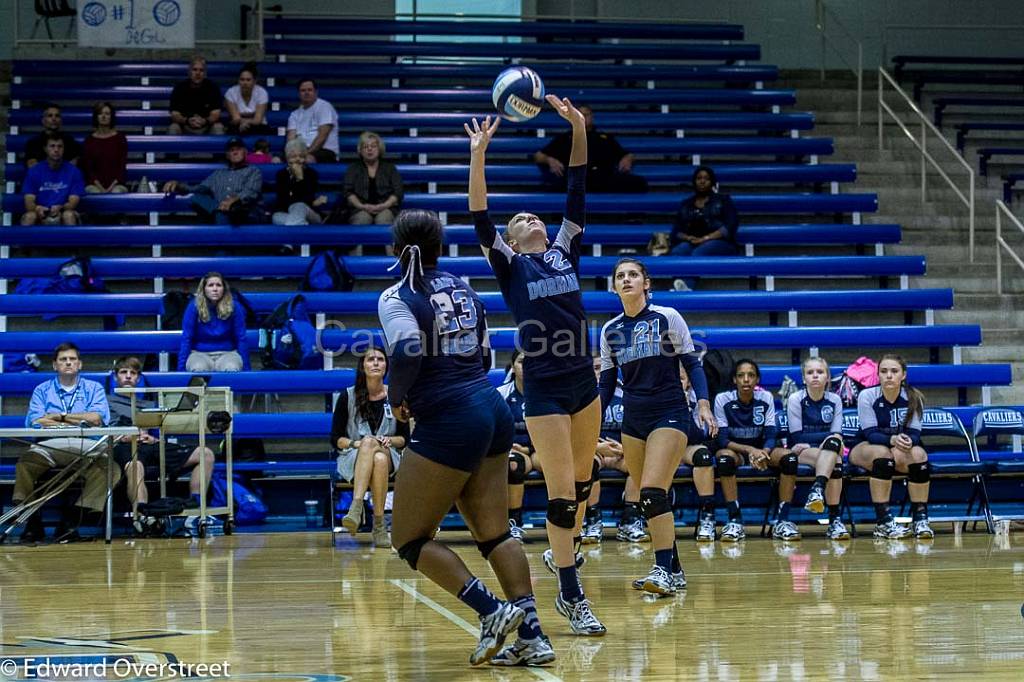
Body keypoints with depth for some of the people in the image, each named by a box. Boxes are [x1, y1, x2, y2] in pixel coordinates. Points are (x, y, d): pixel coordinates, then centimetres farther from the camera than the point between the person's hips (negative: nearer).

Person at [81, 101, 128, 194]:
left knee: (117, 192, -32)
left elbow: (122, 166, 4)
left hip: (116, 184, 0)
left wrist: (112, 186, -10)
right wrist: (100, 188, -10)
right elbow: (87, 168, 5)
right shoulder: (89, 140, 9)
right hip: (95, 184, 0)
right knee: (95, 193, -32)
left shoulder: (120, 138, 7)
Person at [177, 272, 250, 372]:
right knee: (199, 368, -36)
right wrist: (181, 368, -10)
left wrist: (246, 370, -1)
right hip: (200, 354, 0)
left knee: (232, 369, -35)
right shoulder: (194, 307, -7)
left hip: (227, 353, 0)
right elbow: (186, 340, -5)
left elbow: (241, 339, 0)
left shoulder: (234, 308, -4)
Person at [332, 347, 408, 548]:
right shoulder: (348, 397, 2)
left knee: (379, 458, -38)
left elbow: (404, 438, 10)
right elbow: (335, 440, 2)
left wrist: (388, 441, -11)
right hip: (352, 459, -1)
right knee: (369, 442, -37)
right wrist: (358, 444, -16)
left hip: (388, 458, 1)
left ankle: (379, 524, -39)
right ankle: (356, 512, -53)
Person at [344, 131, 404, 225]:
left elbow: (398, 192, 10)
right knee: (362, 219, -38)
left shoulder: (389, 167, 21)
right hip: (360, 210, 0)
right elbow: (348, 192, 9)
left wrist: (384, 206, -10)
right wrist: (362, 206, -11)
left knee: (383, 220, -37)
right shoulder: (353, 168, 21)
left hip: (386, 208, 0)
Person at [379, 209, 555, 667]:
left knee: (409, 539, 3)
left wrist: (397, 397, -6)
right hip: (492, 410, 7)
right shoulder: (462, 289, 14)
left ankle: (491, 612, -10)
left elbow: (407, 355, -24)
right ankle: (532, 637, 1)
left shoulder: (398, 298, -8)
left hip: (447, 424, -7)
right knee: (494, 532, 10)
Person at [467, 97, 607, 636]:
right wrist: (478, 156, -19)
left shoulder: (564, 251, 13)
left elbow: (578, 193, 7)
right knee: (561, 491, -6)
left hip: (583, 383, 4)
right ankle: (571, 597, -1)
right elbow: (480, 219, -9)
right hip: (544, 389, -4)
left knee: (581, 484, 16)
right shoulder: (509, 265, 3)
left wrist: (579, 131, 0)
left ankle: (563, 551, 41)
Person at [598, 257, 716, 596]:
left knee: (652, 492, -20)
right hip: (633, 420, 5)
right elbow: (606, 384, 14)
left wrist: (703, 404, -15)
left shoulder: (667, 318, -4)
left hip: (670, 415, -5)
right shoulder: (610, 330, 8)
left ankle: (664, 571, -20)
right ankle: (673, 571, 14)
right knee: (649, 500, 4)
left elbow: (693, 364, -2)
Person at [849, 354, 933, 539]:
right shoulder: (867, 396, -14)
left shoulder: (913, 398, -8)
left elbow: (914, 434, -14)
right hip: (864, 449, -2)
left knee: (918, 453, -30)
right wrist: (892, 440, -42)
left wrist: (908, 441, -39)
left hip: (900, 449, 2)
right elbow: (871, 434, -21)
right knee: (882, 452, -37)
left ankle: (920, 519, -24)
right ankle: (883, 522, -37)